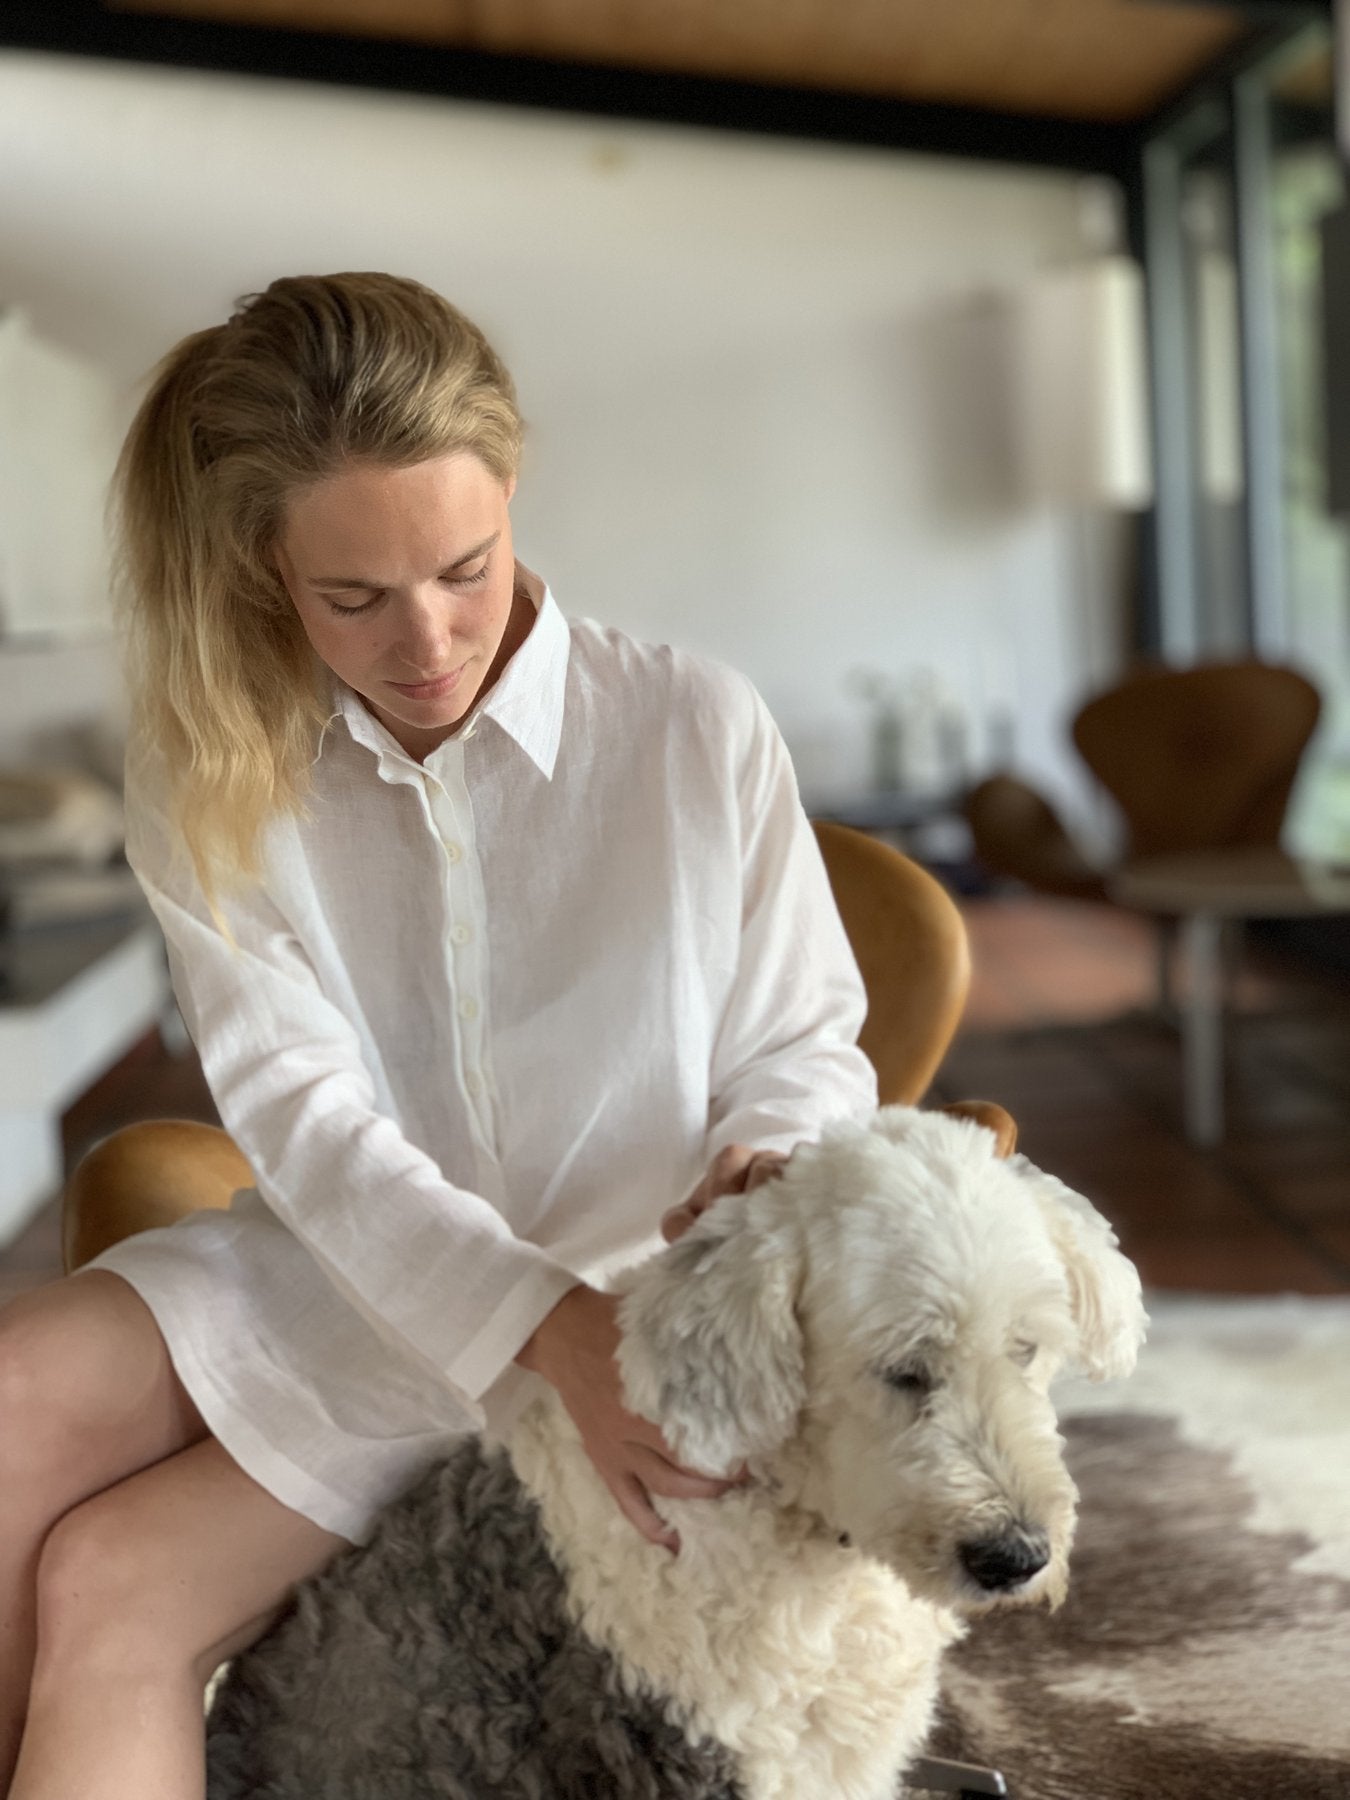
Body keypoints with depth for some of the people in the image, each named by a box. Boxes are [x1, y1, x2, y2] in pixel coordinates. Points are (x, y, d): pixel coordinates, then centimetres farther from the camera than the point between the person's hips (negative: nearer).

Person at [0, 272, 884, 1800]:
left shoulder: (697, 730, -10)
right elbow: (305, 1110, -16)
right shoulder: (212, 774, -4)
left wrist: (758, 1172, -26)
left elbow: (806, 1046, -1)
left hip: (621, 1299, -3)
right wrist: (548, 1322, -31)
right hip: (339, 1265, 3)